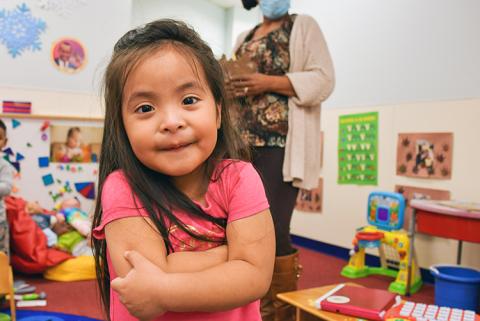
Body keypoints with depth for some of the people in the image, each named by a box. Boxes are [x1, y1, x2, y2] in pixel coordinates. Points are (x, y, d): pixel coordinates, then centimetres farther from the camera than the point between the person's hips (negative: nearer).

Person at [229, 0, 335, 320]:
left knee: (275, 232, -10)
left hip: (280, 144, -6)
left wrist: (269, 82, -15)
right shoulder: (244, 38, 23)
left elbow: (323, 80, -5)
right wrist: (226, 85, 3)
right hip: (245, 144, 6)